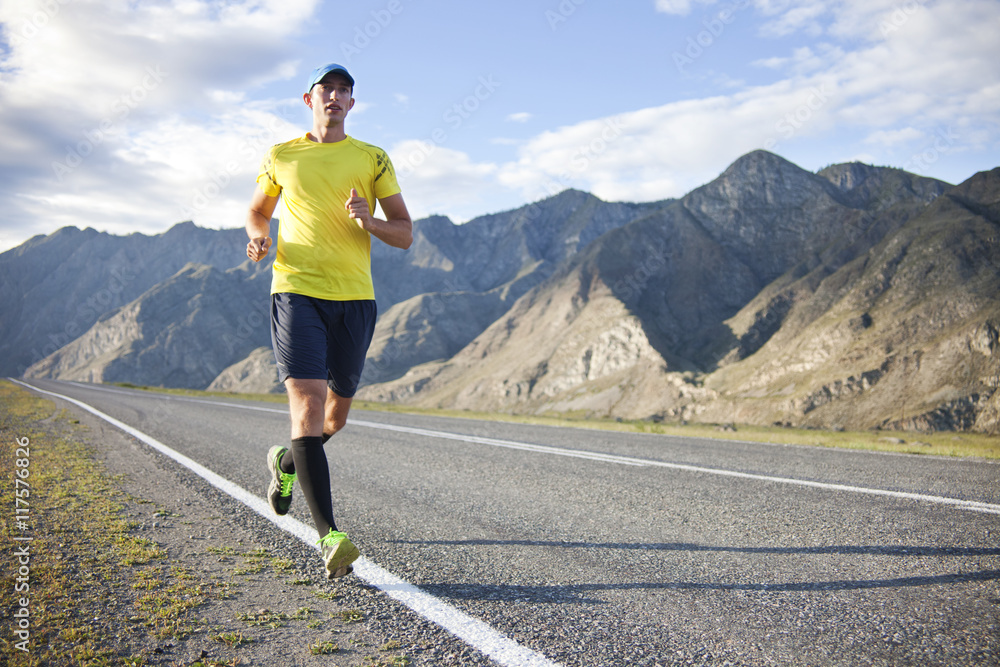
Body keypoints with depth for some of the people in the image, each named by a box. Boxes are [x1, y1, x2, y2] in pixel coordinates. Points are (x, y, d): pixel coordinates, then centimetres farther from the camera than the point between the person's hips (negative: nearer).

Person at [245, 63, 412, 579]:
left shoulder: (373, 159, 10)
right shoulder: (281, 158, 11)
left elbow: (405, 234, 8)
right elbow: (257, 210, 27)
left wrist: (368, 221, -13)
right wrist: (259, 238, 4)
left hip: (354, 296, 2)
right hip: (296, 290, -2)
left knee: (336, 416, 11)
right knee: (307, 403, -18)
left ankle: (287, 462, 45)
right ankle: (330, 536, -18)